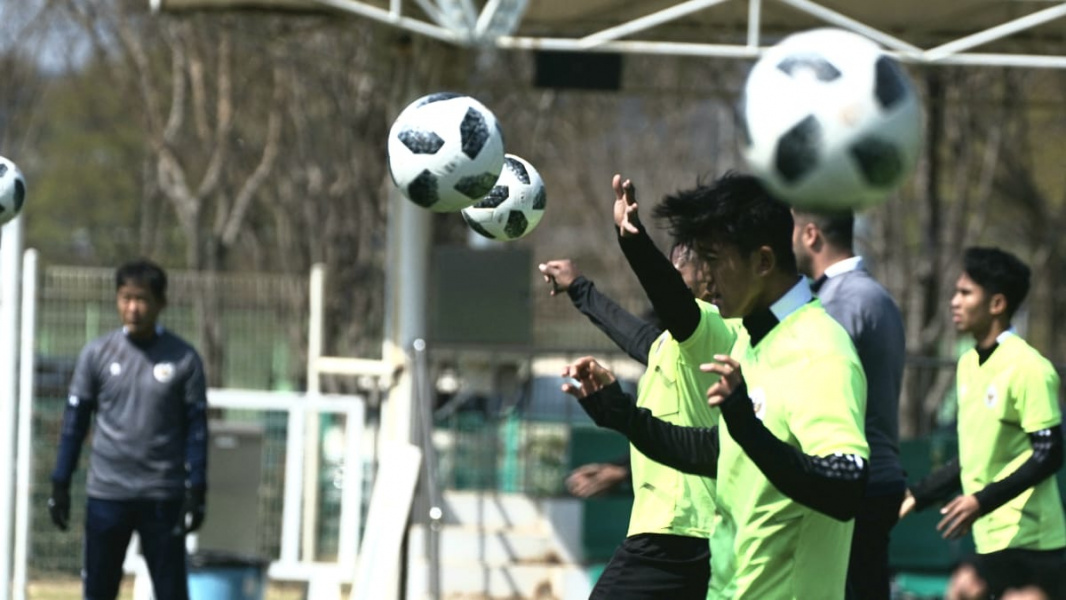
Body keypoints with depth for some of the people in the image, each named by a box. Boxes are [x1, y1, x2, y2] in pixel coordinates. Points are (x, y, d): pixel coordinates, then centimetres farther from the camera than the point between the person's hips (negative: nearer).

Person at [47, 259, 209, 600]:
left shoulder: (183, 359, -1)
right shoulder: (97, 354, 2)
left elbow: (196, 428, 1)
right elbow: (75, 422, 7)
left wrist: (195, 492, -4)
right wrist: (60, 485, 4)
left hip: (163, 495, -1)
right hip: (106, 494, 1)